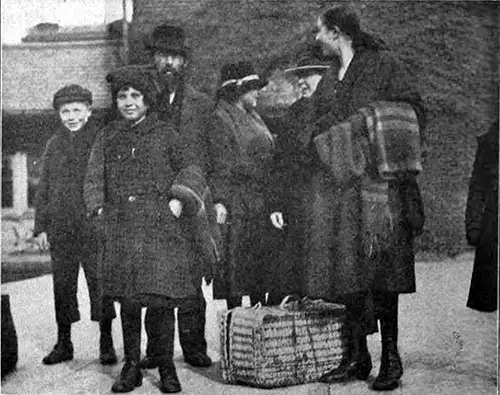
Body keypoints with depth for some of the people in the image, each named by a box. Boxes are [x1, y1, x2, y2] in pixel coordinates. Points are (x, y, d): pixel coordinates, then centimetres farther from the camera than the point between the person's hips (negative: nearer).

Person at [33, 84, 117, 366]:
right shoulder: (54, 145, 12)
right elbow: (44, 188, 16)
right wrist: (41, 226, 10)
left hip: (95, 226, -4)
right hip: (61, 227, 4)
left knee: (100, 283, 0)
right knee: (62, 285, 9)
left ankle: (107, 343, 11)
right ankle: (64, 343, 21)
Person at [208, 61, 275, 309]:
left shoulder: (253, 117, 19)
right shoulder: (220, 118, -7)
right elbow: (218, 164, -13)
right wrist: (219, 201, -20)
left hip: (259, 202, 8)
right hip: (235, 202, -8)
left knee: (259, 258, 9)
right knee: (234, 262, -6)